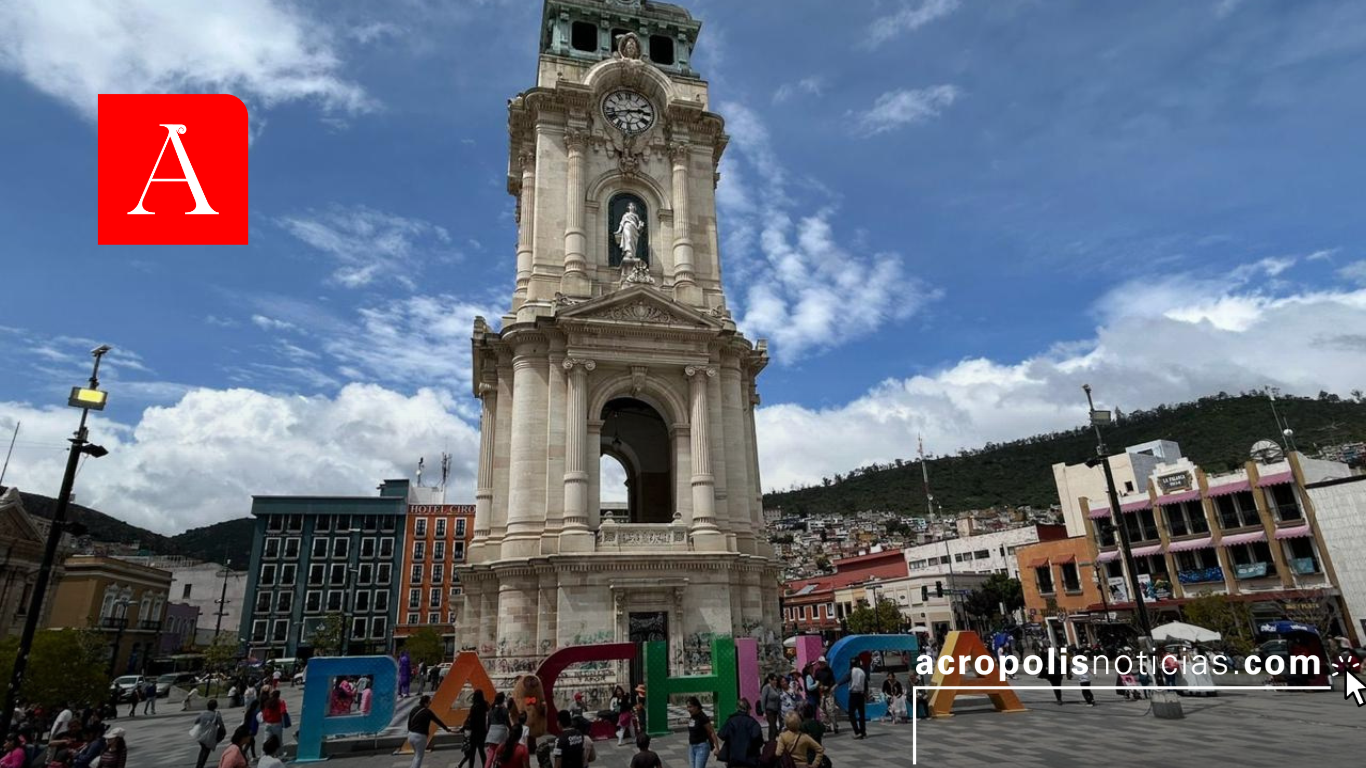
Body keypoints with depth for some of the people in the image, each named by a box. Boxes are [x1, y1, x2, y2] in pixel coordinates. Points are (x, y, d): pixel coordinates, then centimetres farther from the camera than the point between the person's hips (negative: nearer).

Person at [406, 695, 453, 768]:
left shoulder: (414, 710, 8)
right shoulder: (427, 712, -8)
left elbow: (409, 723, 13)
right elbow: (437, 721, 2)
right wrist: (446, 728, 14)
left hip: (411, 735, 7)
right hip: (420, 736, -7)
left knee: (416, 755, 25)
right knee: (419, 757, 4)